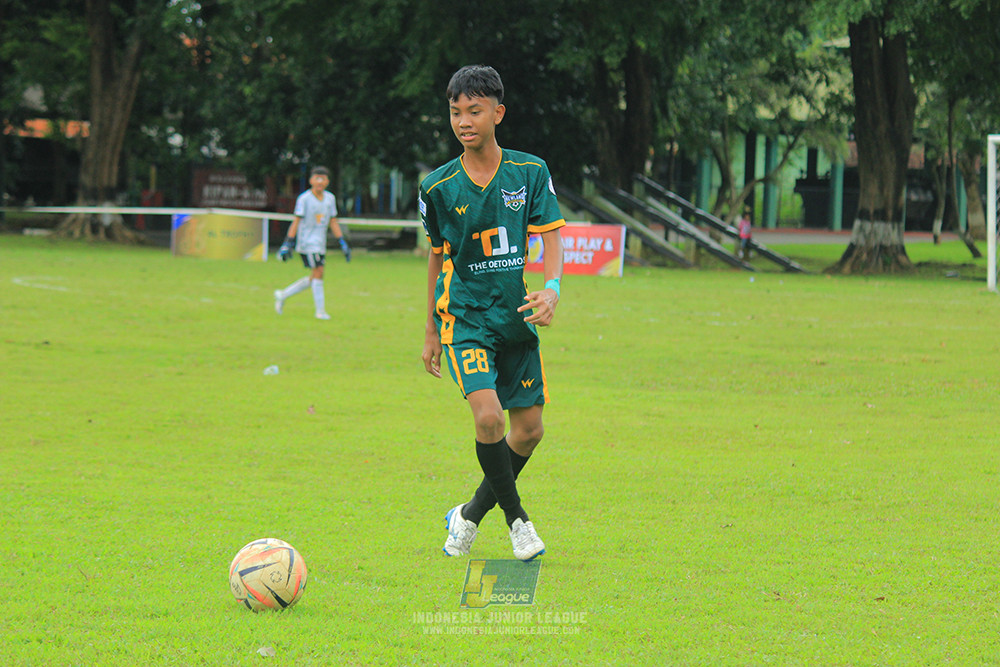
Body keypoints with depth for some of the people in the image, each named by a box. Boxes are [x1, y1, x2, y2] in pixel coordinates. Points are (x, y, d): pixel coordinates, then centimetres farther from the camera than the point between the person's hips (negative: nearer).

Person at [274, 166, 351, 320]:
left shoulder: (330, 198, 9)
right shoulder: (304, 199, -9)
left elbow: (333, 222, 14)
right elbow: (296, 221, -8)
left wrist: (343, 243, 10)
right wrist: (287, 244, -12)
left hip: (320, 244, 7)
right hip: (307, 242, -7)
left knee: (313, 279, 10)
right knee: (318, 272, -13)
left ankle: (282, 295, 25)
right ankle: (320, 311, -7)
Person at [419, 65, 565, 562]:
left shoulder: (531, 173, -3)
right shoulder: (438, 187, -3)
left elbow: (551, 237, -5)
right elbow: (438, 255, 9)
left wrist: (552, 288, -26)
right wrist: (431, 329, 14)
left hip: (516, 317, 3)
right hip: (463, 318, -2)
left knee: (529, 429, 4)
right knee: (488, 415, -21)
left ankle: (471, 514, 26)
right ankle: (516, 519, -3)